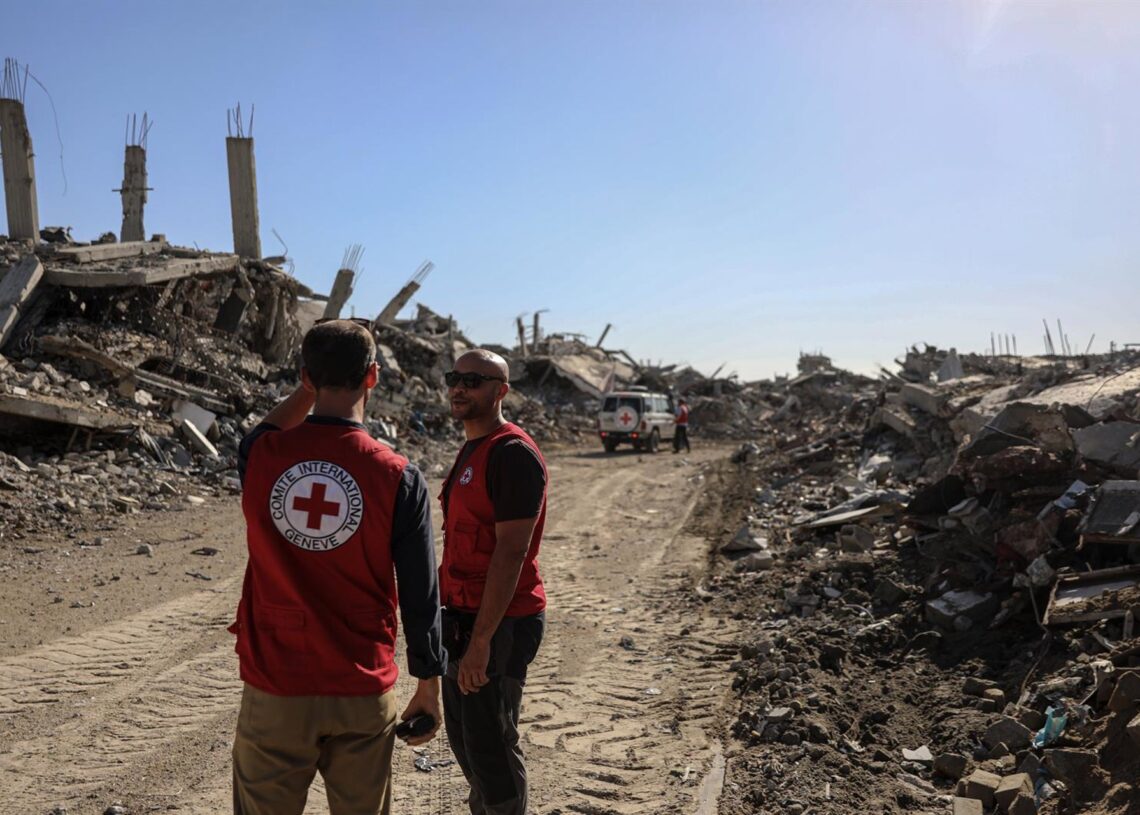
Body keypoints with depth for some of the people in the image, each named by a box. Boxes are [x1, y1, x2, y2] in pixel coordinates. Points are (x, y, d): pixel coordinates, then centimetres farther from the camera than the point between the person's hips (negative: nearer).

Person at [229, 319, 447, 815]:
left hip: (274, 688, 1)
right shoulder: (397, 477, -12)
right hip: (362, 692, -1)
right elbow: (421, 596, -7)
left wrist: (308, 390, 17)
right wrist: (429, 687, 5)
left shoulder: (260, 457, -8)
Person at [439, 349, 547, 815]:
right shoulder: (471, 450, 13)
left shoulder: (513, 454, -17)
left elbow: (511, 552, -22)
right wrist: (455, 619, 16)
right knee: (463, 739, 20)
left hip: (499, 624, -9)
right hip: (463, 617, 9)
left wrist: (481, 639, -23)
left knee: (491, 747, 1)